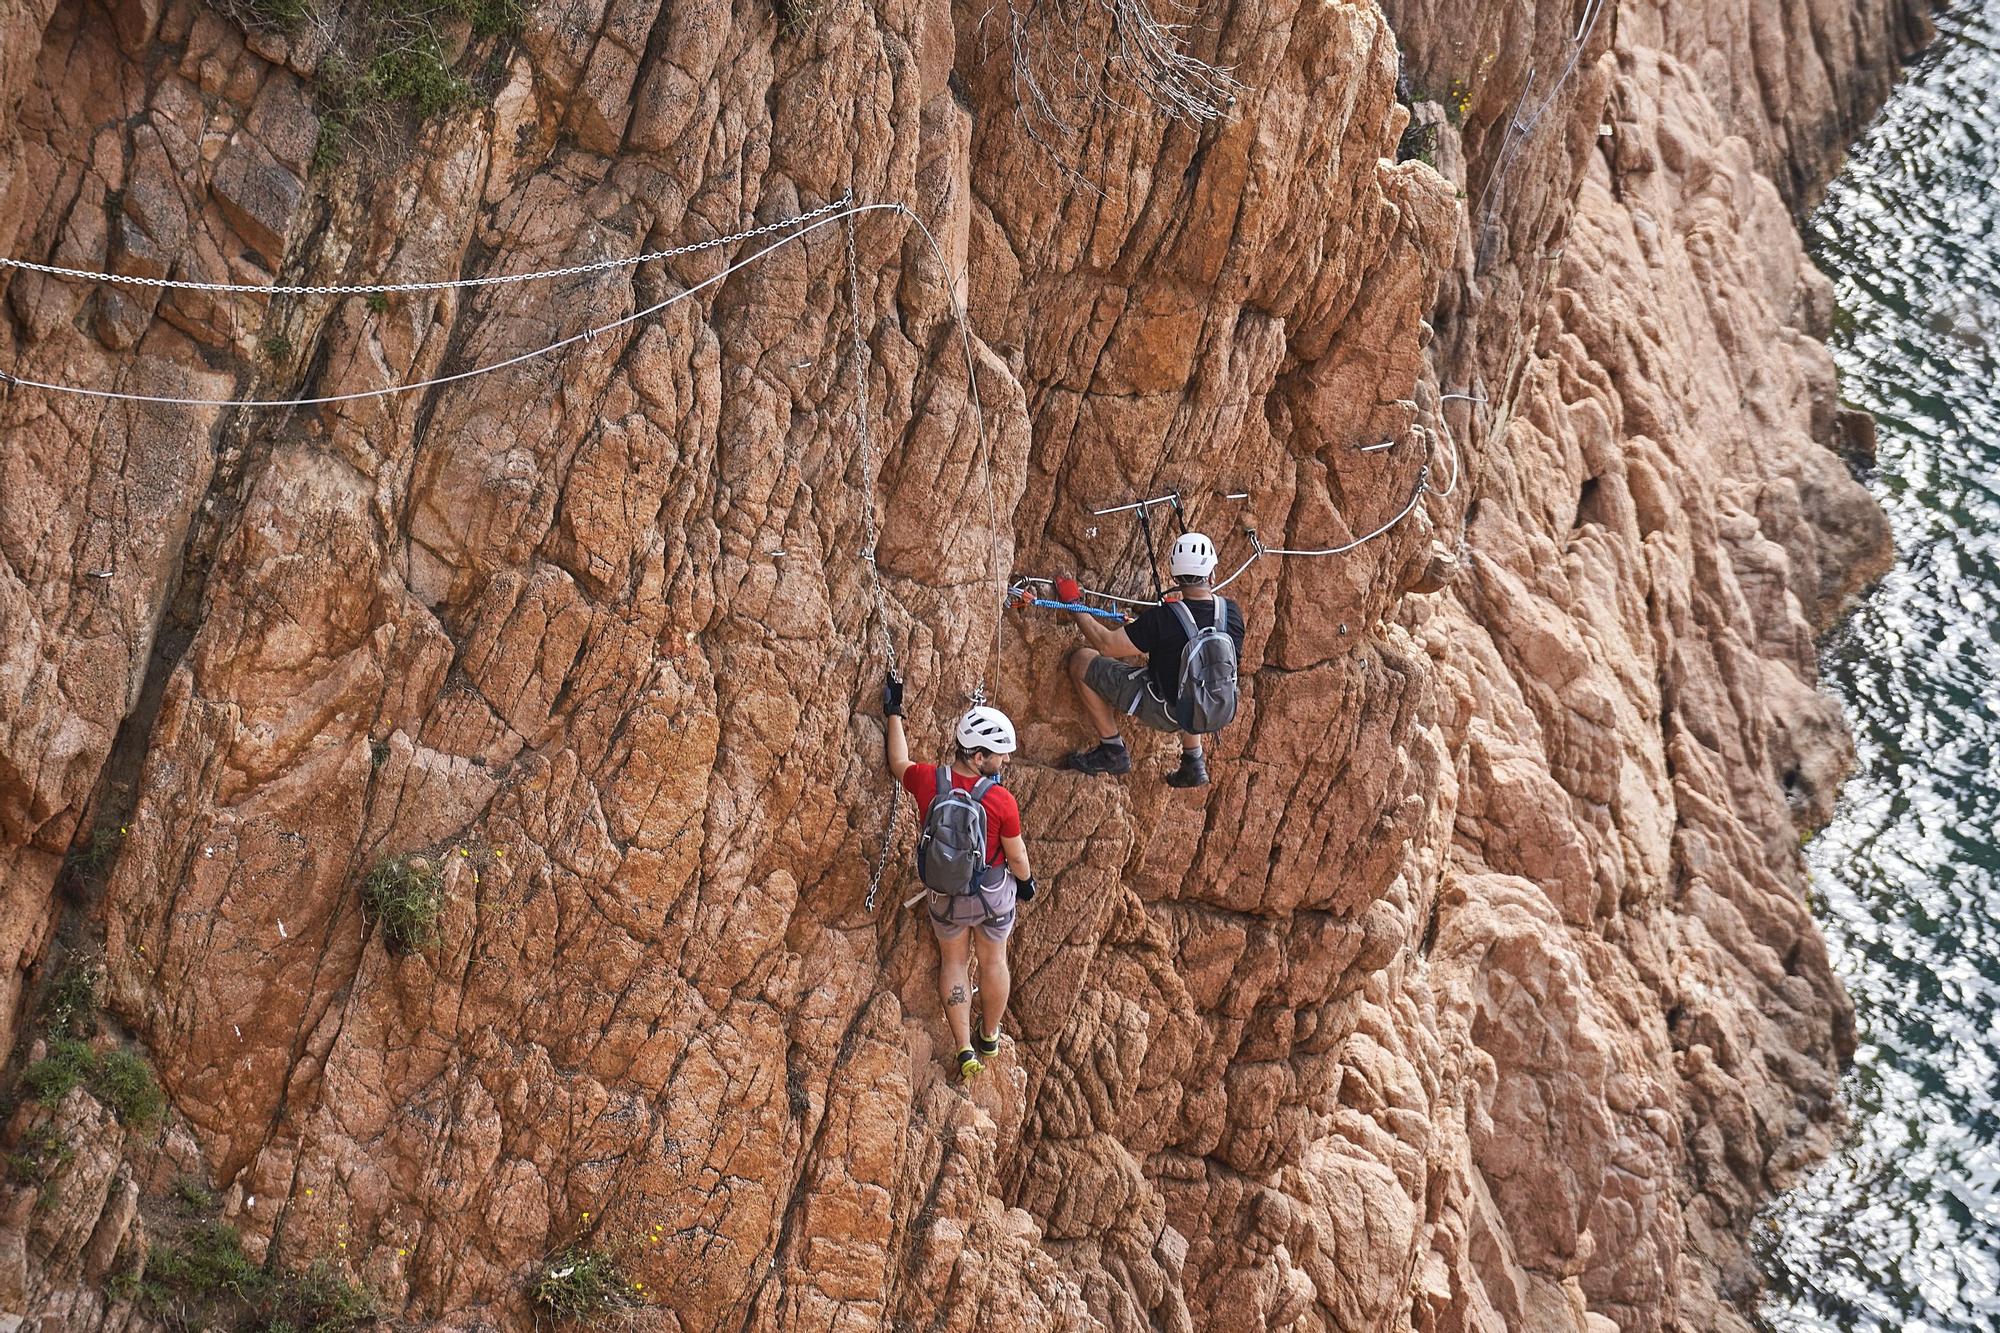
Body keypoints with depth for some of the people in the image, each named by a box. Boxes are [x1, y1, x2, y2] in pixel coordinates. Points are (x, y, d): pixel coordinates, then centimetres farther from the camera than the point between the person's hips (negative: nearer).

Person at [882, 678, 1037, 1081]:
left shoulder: (928, 781, -21)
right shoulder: (1001, 800, -27)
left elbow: (898, 765, 3)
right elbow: (1016, 855, -12)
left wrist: (894, 714, 12)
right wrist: (1026, 880, 9)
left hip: (945, 893, 2)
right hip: (994, 892, -2)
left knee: (954, 962, 20)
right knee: (993, 962, 21)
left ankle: (965, 1050, 18)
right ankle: (989, 1039, 40)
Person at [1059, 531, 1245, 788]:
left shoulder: (1161, 620, -28)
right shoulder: (1232, 612, -11)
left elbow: (1105, 644, -18)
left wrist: (1072, 604, -5)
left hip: (1162, 713, -6)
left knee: (1081, 661, 0)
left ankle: (1112, 751, 10)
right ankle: (1194, 762, 34)